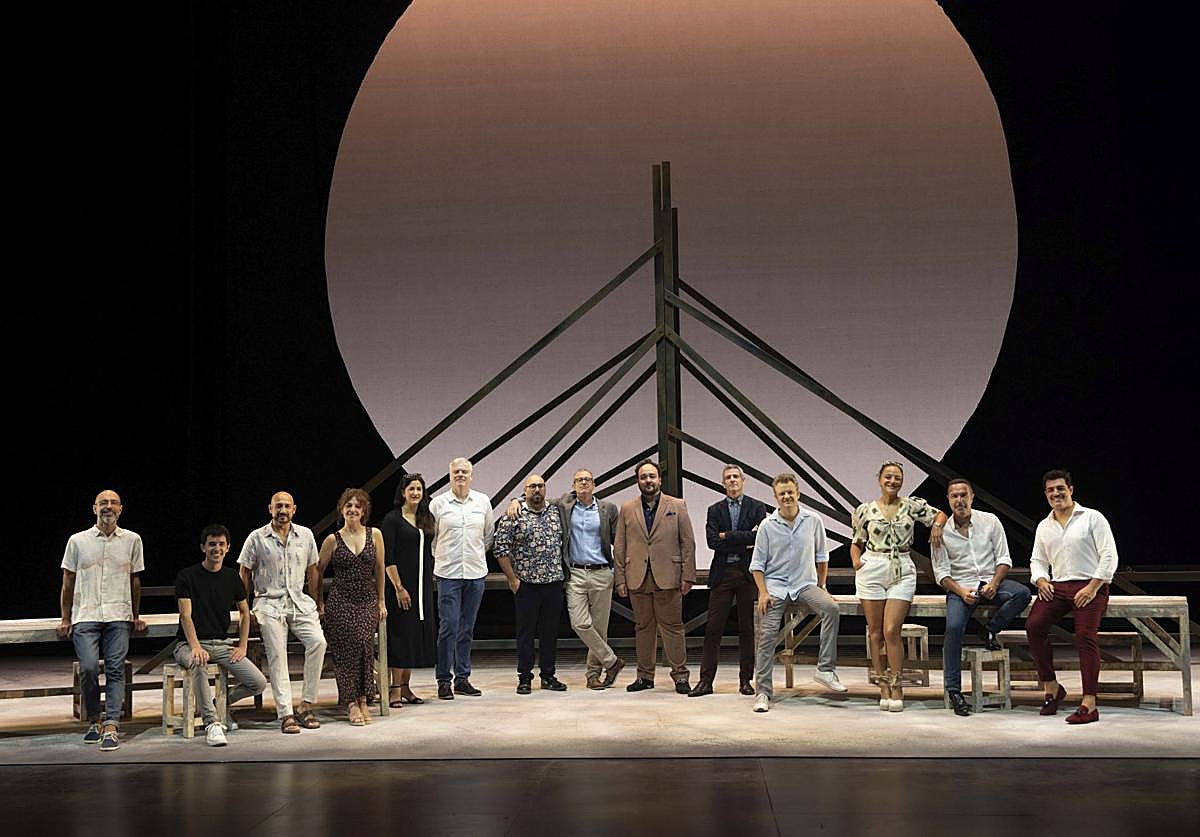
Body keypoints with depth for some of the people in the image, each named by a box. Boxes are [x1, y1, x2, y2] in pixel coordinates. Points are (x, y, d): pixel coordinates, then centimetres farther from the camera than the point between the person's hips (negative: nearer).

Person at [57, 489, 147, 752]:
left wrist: (136, 616, 16)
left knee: (115, 670, -9)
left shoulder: (132, 540, 9)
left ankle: (111, 727, -10)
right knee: (88, 668, -13)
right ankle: (93, 722, 6)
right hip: (85, 617, 0)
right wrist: (65, 619, 9)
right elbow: (68, 583, 12)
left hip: (118, 617, 1)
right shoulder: (77, 541, 7)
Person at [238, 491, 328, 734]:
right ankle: (285, 715, -17)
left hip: (299, 602, 2)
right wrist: (245, 609, 5)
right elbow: (244, 575, 8)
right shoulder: (257, 538, 3)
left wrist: (317, 604, 15)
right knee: (277, 655, -17)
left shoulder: (305, 535, 11)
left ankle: (307, 706, -14)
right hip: (269, 604, -2)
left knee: (318, 641, -22)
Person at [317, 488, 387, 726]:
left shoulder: (374, 535, 6)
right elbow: (317, 573, 8)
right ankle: (351, 704, -3)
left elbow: (379, 570, 12)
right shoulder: (333, 540, 1)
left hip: (367, 601, 1)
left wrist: (381, 601, 13)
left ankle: (363, 701, -4)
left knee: (365, 646, -14)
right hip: (340, 602, -1)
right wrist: (319, 604, 8)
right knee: (347, 649, -11)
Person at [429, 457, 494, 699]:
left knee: (467, 628, 8)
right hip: (448, 573, -3)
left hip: (476, 572, 3)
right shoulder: (438, 503, 0)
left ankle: (462, 678, 15)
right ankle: (444, 680, 0)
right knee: (449, 626, -8)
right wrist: (441, 557, 8)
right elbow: (429, 536, 7)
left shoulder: (483, 501, 7)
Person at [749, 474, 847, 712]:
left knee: (831, 608, -27)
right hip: (775, 587, -1)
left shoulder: (813, 521, 2)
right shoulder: (767, 526, -1)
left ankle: (825, 669, -24)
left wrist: (822, 587, 14)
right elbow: (757, 564, 2)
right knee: (766, 638, -8)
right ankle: (762, 693, 1)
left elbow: (821, 557, 14)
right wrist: (763, 593, -8)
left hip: (805, 585, 1)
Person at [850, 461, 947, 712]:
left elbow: (941, 514, 17)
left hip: (902, 572, -1)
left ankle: (896, 687, 0)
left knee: (891, 631, -10)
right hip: (872, 571, 1)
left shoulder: (912, 505, 7)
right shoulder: (865, 510, 7)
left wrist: (937, 526, -4)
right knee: (875, 632, 3)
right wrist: (856, 559, -4)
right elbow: (857, 542, 15)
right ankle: (883, 687, 10)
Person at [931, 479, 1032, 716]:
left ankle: (991, 629, -2)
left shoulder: (990, 521, 2)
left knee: (1022, 593, -28)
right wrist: (961, 592, -18)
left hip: (990, 582, 2)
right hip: (959, 587, -2)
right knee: (954, 628, -28)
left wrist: (994, 584, -15)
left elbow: (1003, 558, 3)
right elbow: (941, 572, -1)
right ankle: (953, 690, -18)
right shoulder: (942, 531, -1)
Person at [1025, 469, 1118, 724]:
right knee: (1033, 625, -19)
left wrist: (1092, 588, -13)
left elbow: (1109, 556, -3)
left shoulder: (1092, 518, 2)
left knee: (1085, 635, -23)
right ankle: (1051, 687, -5)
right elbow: (1037, 560, 25)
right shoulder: (1044, 526, 18)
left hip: (1089, 586, -5)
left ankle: (1089, 705, -25)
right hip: (1057, 587, 5)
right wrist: (1041, 580, 3)